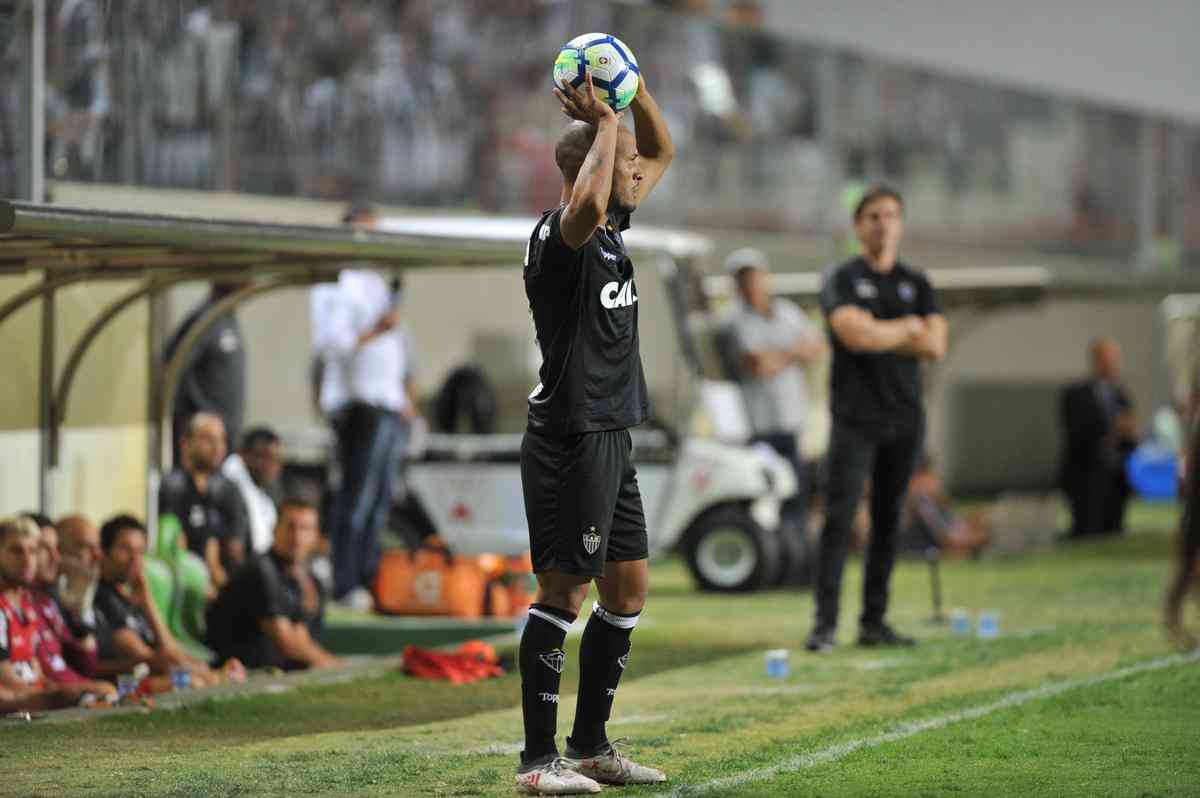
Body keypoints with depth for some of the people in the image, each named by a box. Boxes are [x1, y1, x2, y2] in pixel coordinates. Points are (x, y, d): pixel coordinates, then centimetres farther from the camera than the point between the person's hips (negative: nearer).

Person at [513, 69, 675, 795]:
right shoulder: (559, 238, -15)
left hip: (612, 438, 10)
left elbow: (663, 151, 25)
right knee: (564, 592, -7)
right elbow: (586, 204, -41)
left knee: (629, 588, 13)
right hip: (570, 441, -10)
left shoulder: (613, 230, 12)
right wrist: (604, 122, -27)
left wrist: (635, 89, 8)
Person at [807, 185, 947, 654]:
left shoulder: (916, 284, 14)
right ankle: (825, 623, -13)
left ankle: (874, 622, 10)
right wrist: (908, 328, -2)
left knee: (888, 520, 6)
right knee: (839, 517, -11)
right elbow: (853, 334, -16)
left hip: (904, 417, 4)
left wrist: (877, 334, -7)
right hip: (856, 417, -4)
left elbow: (935, 346, 0)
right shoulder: (841, 280, 2)